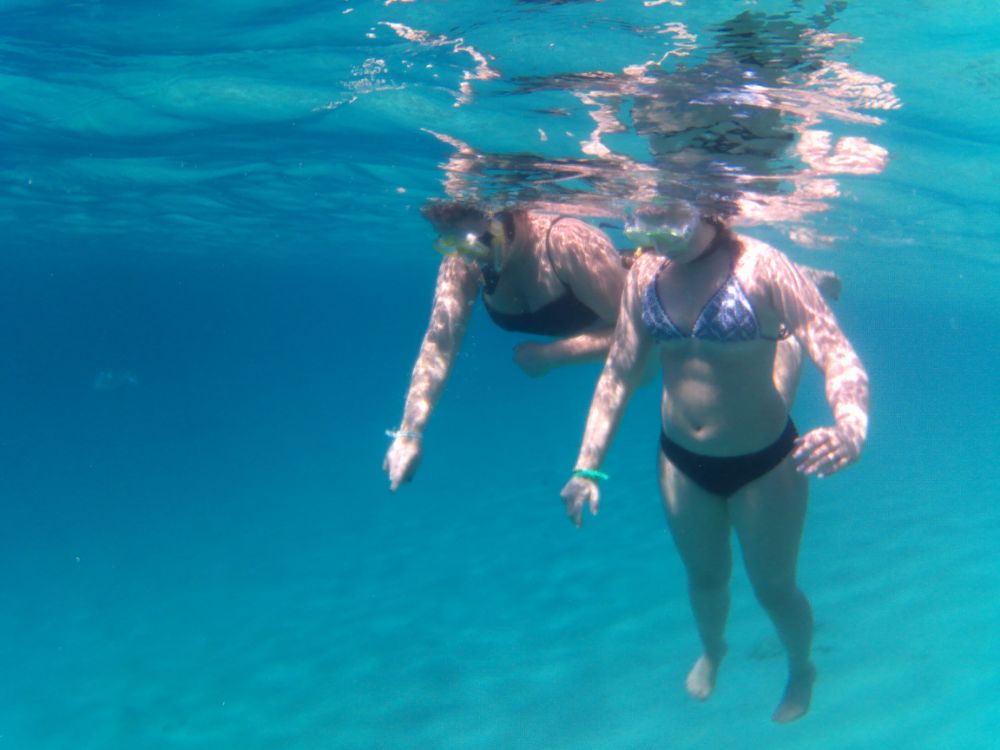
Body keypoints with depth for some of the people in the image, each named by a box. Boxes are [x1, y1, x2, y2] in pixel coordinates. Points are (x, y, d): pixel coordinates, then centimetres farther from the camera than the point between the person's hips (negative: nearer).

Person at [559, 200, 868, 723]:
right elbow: (618, 374, 0)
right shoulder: (645, 274, -7)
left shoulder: (761, 267, -21)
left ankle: (801, 671, 49)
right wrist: (587, 466, -4)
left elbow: (839, 359, -27)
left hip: (764, 462, -3)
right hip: (681, 461, 4)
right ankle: (711, 650, 58)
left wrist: (850, 430, -47)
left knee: (774, 588, 16)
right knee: (704, 576, 24)